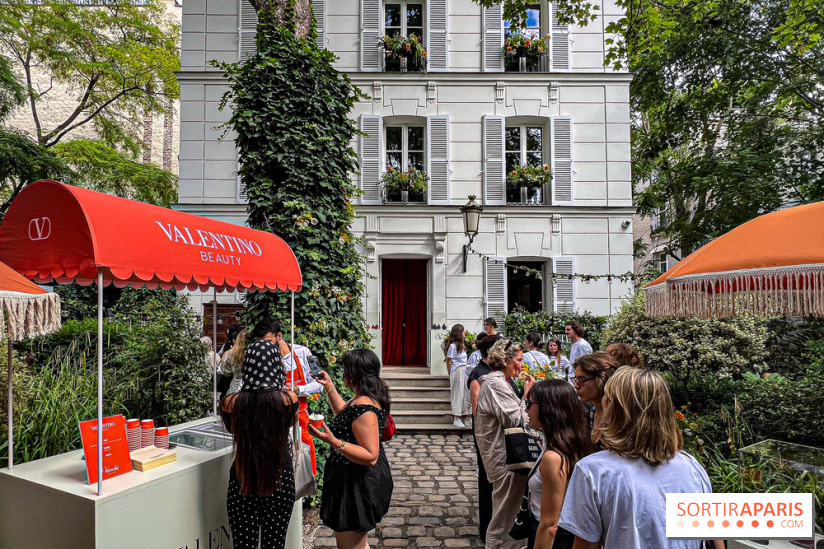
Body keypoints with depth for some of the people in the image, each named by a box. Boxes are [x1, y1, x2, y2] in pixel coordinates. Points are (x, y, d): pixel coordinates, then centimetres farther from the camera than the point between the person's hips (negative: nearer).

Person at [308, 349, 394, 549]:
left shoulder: (363, 408, -29)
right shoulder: (369, 397, 2)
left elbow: (370, 456, -30)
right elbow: (344, 414, 21)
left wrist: (333, 441, -37)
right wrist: (329, 387, 17)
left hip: (357, 486, -10)